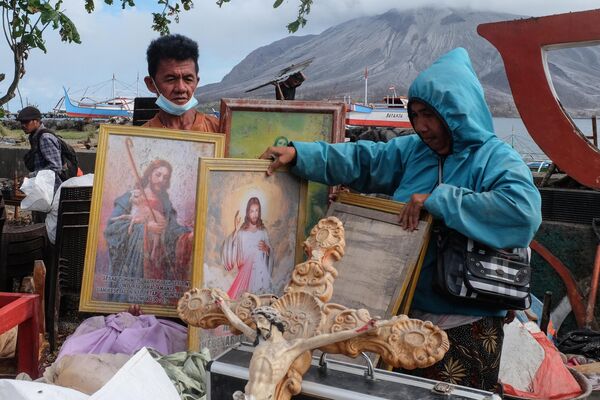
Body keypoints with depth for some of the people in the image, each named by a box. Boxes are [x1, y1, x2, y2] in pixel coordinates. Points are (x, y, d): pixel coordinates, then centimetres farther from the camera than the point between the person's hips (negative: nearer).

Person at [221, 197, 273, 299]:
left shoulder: (263, 231, 8)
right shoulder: (241, 232, -3)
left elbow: (269, 251, 16)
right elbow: (231, 248, -18)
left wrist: (266, 248, -7)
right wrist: (235, 230, -28)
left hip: (261, 272, 3)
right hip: (246, 272, -3)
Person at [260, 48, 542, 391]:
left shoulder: (498, 159, -11)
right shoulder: (413, 150, 7)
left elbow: (524, 211, -29)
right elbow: (359, 160, 6)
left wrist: (437, 200, -25)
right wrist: (298, 153, -6)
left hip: (467, 323, -5)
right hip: (406, 311, 6)